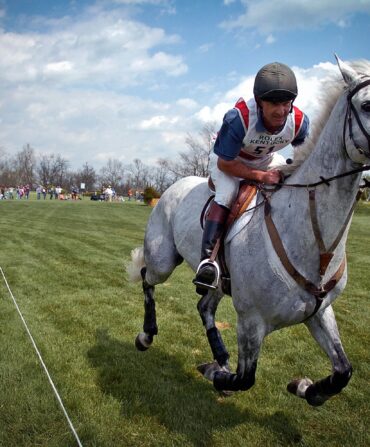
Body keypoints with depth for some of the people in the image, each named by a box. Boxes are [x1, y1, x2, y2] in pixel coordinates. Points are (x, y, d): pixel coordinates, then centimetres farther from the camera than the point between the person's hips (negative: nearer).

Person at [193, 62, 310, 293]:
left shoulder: (299, 121, -25)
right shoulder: (239, 118, -38)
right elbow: (225, 163, -29)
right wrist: (261, 176, -37)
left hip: (266, 160, 5)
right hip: (228, 160, -5)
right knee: (227, 194, -33)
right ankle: (207, 258, -38)